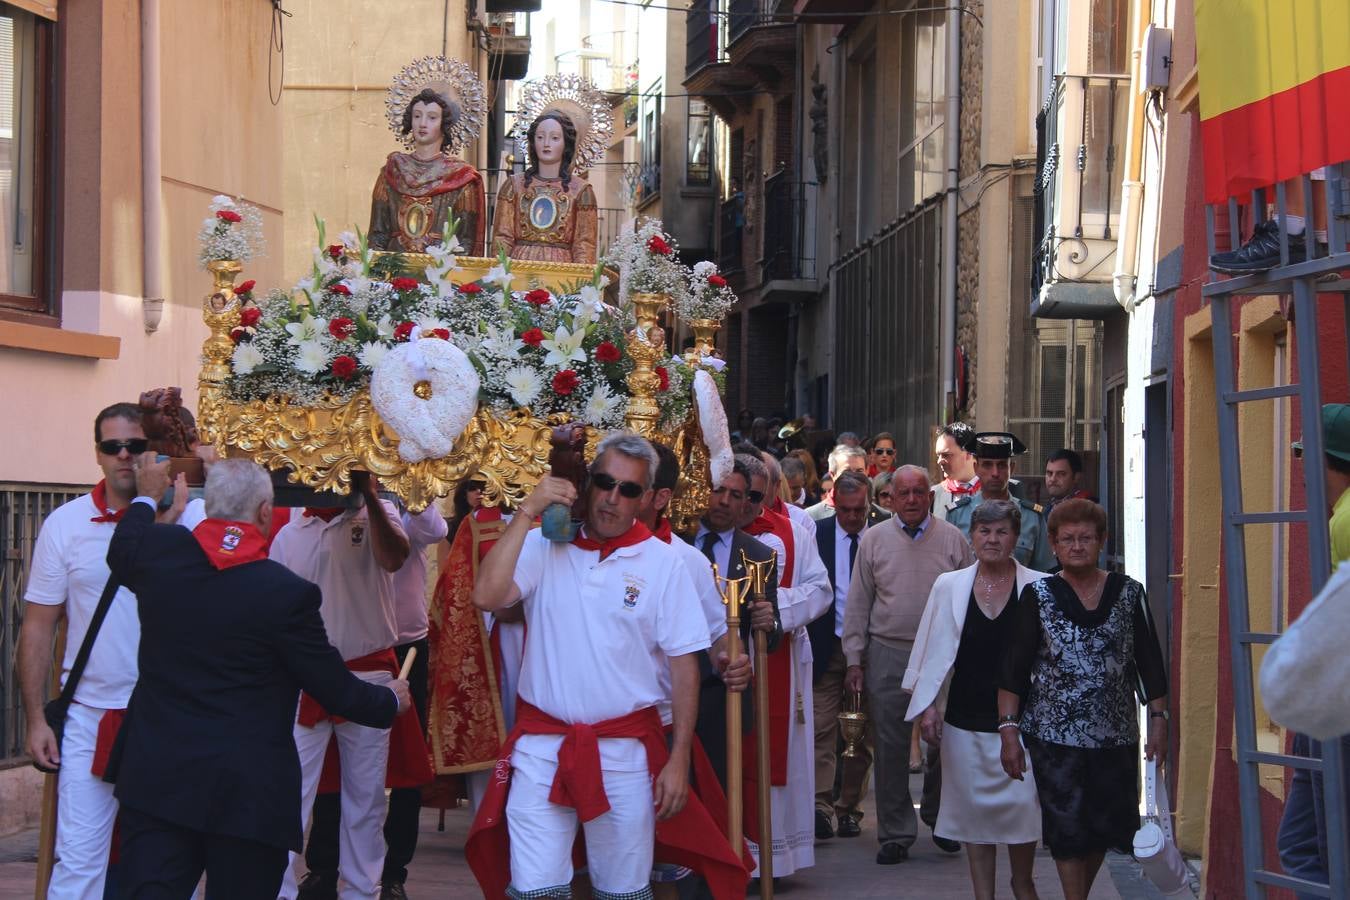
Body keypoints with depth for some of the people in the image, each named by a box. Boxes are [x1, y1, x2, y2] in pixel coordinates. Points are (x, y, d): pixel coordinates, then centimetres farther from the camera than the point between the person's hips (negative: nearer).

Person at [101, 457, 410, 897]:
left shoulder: (158, 551, -3)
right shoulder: (288, 594, -15)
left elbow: (121, 552, 24)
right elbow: (337, 690, -6)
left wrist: (146, 497, 42)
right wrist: (392, 700, 15)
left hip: (156, 778, 3)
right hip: (248, 791, -3)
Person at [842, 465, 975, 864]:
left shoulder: (952, 539, 3)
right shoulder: (873, 540, 5)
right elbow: (858, 602, 6)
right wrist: (854, 660, 3)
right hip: (887, 655, 0)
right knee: (890, 747, 1)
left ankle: (940, 818, 25)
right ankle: (895, 833, 9)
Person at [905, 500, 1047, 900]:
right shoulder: (949, 586, 4)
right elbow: (933, 650, 7)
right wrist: (927, 705, 2)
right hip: (966, 716, 2)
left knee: (1022, 803, -3)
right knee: (975, 806, 7)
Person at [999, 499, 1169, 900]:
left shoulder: (1128, 593, 4)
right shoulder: (1038, 596, -1)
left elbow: (1150, 663, 8)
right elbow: (1013, 669, -2)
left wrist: (1158, 720, 2)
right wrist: (1009, 730, -7)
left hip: (1115, 733, 2)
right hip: (1054, 733, -2)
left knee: (1107, 826, 9)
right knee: (1066, 827, -3)